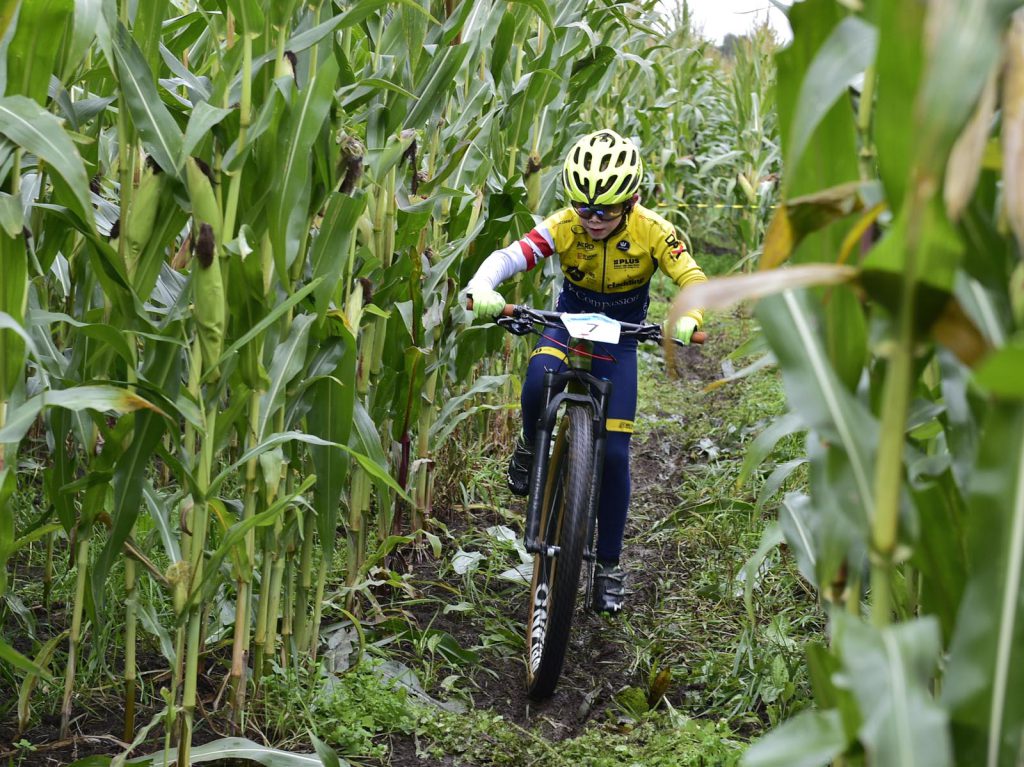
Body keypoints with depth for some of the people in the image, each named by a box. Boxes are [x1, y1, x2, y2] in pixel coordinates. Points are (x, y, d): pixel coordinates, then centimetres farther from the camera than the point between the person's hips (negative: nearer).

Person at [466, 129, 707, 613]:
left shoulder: (652, 233, -24)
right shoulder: (564, 225, -23)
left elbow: (694, 280, -29)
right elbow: (510, 256, -34)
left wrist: (687, 320, -51)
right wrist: (481, 289, -56)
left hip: (619, 340, 0)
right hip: (568, 325, 0)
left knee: (613, 453, -6)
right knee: (539, 383, -35)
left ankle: (609, 565, 8)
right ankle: (531, 446, 1)